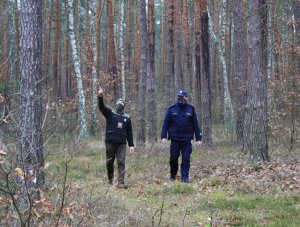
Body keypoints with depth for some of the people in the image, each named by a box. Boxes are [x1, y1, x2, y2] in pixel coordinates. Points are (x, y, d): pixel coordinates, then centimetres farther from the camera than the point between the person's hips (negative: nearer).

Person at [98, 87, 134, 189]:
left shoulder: (127, 117, 11)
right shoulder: (110, 113, 4)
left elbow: (129, 132, 13)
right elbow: (101, 107, -14)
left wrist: (131, 145, 7)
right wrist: (100, 97, -33)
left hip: (121, 143, 1)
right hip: (110, 142, -1)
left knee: (121, 162, -6)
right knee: (109, 162, 8)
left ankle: (121, 182, -10)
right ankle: (110, 179, 26)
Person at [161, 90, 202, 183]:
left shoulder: (190, 109, 5)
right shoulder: (171, 109, 4)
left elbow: (195, 125, 7)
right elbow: (166, 123, 3)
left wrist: (198, 138, 3)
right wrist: (163, 136, -7)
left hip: (186, 139, 0)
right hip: (175, 138, 0)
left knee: (186, 159, -3)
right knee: (174, 158, 5)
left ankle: (185, 177, 0)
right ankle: (173, 175, 24)